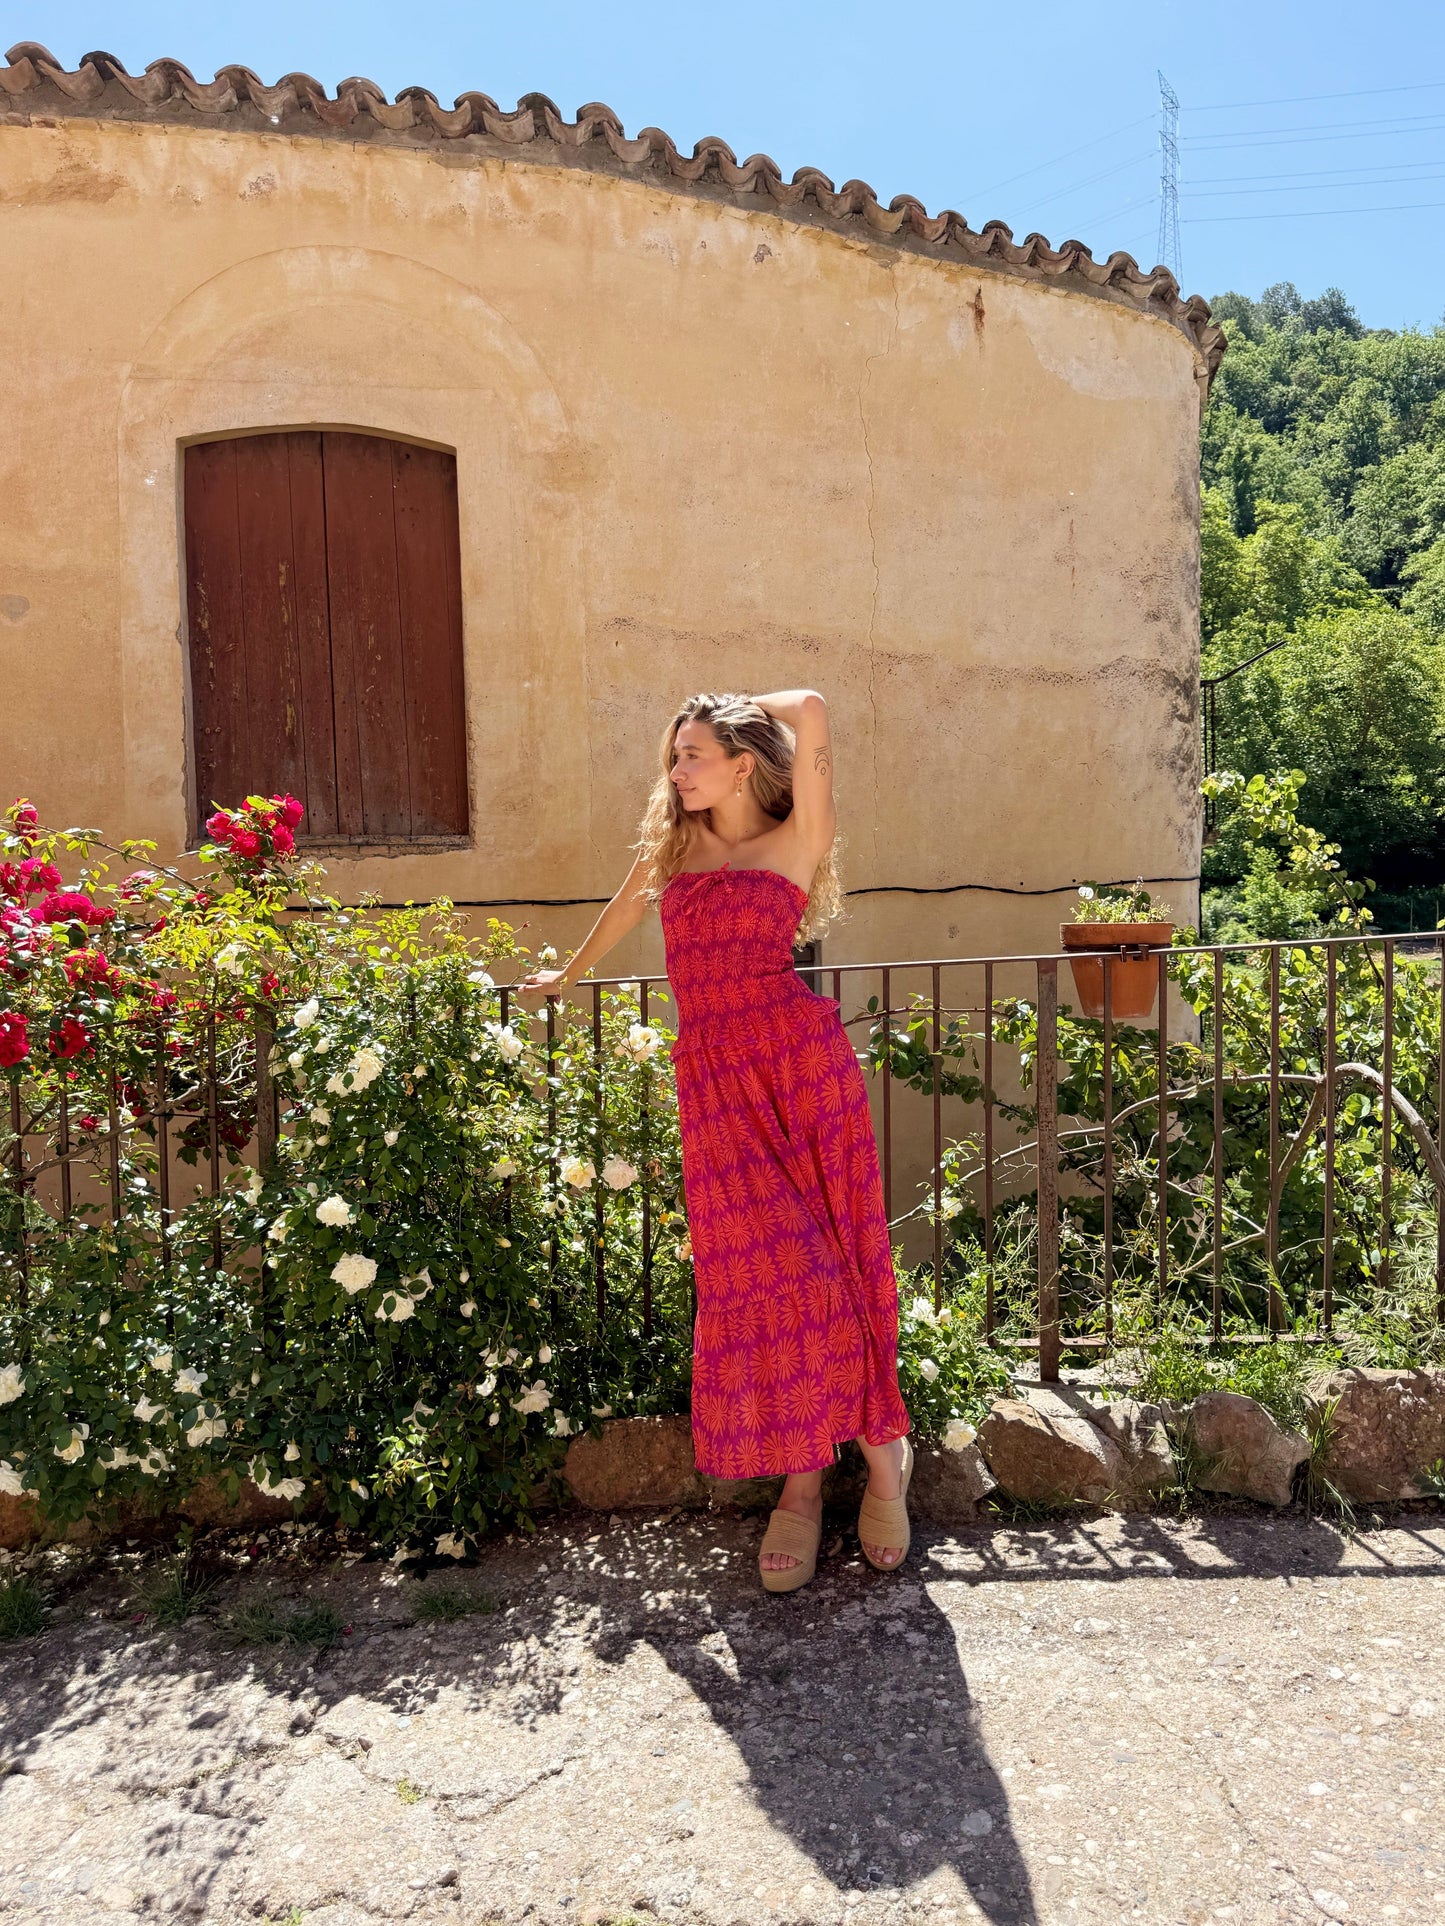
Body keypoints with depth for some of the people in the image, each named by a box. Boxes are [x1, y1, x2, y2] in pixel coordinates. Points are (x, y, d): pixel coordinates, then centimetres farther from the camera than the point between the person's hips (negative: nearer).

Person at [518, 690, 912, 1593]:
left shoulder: (798, 841, 3)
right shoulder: (674, 845, 17)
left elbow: (812, 712, -7)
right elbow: (630, 903, 34)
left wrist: (736, 711, 10)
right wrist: (570, 972, 48)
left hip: (801, 1056, -3)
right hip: (713, 1075, 4)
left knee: (827, 1257, -3)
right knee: (757, 1270, 0)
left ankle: (881, 1452, 17)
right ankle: (802, 1483, 12)